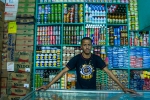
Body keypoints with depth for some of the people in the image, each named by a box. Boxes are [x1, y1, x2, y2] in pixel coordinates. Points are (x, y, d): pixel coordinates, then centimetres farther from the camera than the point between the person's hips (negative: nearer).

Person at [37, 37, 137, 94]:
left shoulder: (96, 58, -8)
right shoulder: (76, 58, -10)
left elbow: (108, 72, -11)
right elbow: (63, 71, -13)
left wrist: (123, 87, -19)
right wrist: (48, 85, -21)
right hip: (79, 91, -1)